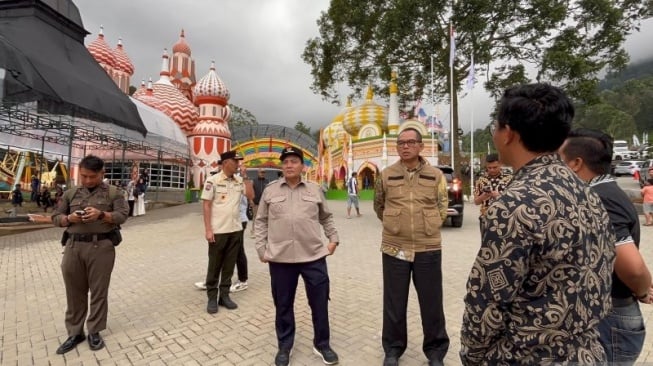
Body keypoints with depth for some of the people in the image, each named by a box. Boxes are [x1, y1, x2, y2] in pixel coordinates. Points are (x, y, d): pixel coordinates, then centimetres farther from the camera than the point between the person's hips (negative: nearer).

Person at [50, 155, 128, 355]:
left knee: (98, 291, 5)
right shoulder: (70, 193, 13)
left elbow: (122, 215, -6)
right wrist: (69, 218, -8)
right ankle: (74, 332, 25)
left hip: (102, 247, -3)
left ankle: (94, 332, 19)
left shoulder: (113, 193, 3)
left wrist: (102, 215, -23)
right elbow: (55, 217, 13)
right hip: (73, 246, 3)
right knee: (74, 292, 11)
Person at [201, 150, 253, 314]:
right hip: (218, 231, -4)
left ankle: (224, 295, 24)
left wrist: (245, 177, -4)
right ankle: (212, 298, 21)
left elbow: (251, 196, 0)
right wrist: (208, 229, -13)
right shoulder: (213, 180, -8)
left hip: (235, 230, 5)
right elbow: (206, 205, -8)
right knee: (214, 265, 8)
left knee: (229, 264, 12)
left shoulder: (240, 180, 6)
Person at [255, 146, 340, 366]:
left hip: (314, 256, 1)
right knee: (283, 305, 13)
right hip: (280, 258, 0)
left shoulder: (315, 190, 6)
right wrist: (261, 249, 3)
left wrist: (333, 239, 9)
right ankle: (284, 346, 35)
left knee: (320, 303, 10)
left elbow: (326, 217, 16)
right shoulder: (270, 190, 4)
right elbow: (261, 222, 8)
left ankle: (322, 344, 33)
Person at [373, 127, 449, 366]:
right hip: (394, 248, 0)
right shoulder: (386, 175, 1)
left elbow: (442, 208, 9)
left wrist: (429, 228, 5)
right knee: (394, 302, 12)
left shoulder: (436, 175, 1)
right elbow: (379, 206, 14)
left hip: (428, 249, 0)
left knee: (432, 302, 12)